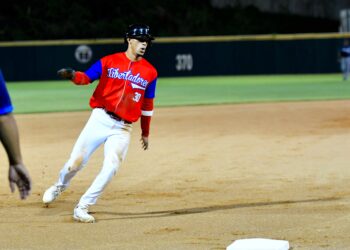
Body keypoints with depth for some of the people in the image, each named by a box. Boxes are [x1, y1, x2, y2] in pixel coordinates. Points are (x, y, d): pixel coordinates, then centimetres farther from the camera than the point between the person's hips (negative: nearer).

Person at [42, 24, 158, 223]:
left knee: (111, 168, -15)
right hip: (100, 120, -1)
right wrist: (73, 76, -28)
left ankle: (82, 208, -5)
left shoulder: (150, 72, 6)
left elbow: (147, 104, 13)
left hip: (123, 128, 1)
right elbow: (86, 78, -4)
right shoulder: (109, 62, 2)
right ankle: (60, 186, 32)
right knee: (76, 161, -2)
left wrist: (145, 133, 18)